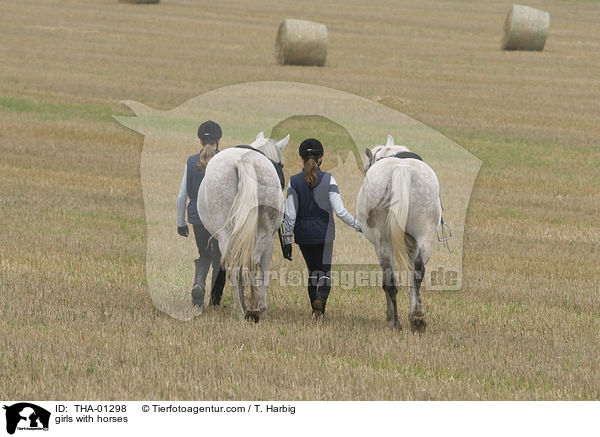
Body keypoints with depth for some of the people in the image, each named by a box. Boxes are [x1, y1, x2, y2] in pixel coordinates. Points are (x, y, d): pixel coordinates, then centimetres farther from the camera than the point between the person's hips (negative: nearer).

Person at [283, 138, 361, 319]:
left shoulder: (294, 181, -5)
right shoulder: (328, 179, -9)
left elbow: (290, 215, -6)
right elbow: (340, 211, -13)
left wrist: (287, 241, 1)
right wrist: (358, 225, 0)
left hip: (303, 234, 2)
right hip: (324, 233, -2)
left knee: (313, 270, 18)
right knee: (324, 272, 6)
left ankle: (316, 310, 16)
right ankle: (320, 299, -23)